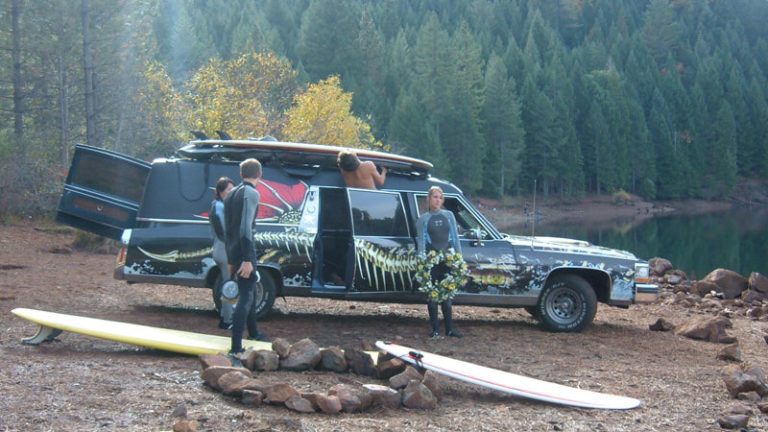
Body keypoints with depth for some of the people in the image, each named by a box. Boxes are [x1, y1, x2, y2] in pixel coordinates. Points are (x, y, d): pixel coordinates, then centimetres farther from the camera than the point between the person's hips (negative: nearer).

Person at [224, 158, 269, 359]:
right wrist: (248, 259, -22)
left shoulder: (231, 194, 17)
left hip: (234, 252, 9)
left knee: (249, 293, 25)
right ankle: (236, 348, -17)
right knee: (246, 298, -10)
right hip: (244, 252, -9)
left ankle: (253, 332, 43)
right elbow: (246, 228, -20)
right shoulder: (251, 194, -11)